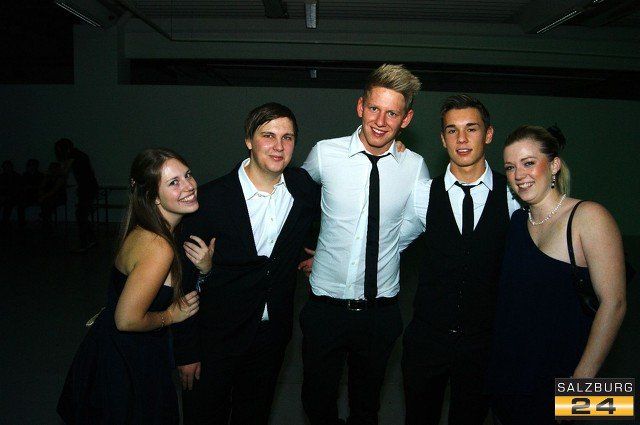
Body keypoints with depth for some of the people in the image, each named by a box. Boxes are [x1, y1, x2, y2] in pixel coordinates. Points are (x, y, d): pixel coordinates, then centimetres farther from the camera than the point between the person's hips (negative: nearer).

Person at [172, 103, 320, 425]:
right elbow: (184, 280, -13)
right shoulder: (210, 199, -19)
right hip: (216, 337, -3)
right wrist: (186, 351, -9)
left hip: (272, 335, 3)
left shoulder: (305, 187, -8)